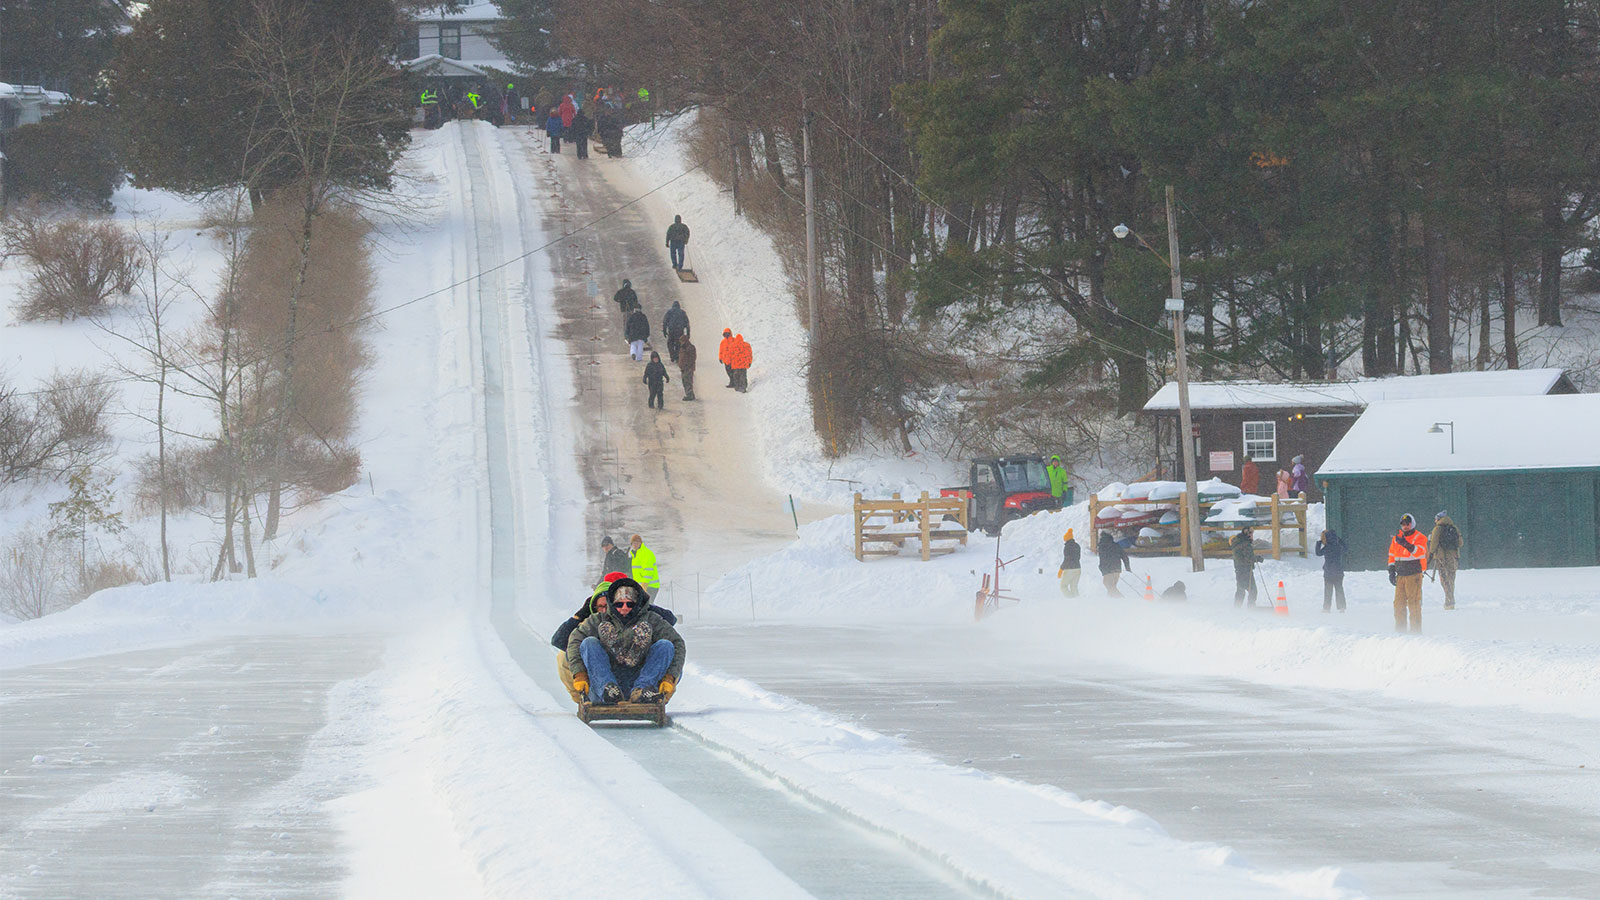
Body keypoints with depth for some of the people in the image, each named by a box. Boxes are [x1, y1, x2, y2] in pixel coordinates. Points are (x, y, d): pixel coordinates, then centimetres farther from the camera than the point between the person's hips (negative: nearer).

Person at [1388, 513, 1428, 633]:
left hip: (1414, 575, -6)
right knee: (1399, 602, 5)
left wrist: (1406, 545, -33)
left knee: (1414, 603, -8)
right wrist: (1391, 571, 13)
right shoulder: (1397, 538, 14)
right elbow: (1392, 555, 21)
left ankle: (1416, 629, -5)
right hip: (1400, 575, 6)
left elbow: (1419, 552, -21)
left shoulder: (1420, 538, -3)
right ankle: (1400, 629, 11)